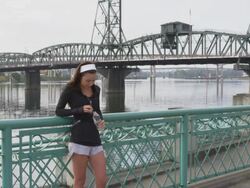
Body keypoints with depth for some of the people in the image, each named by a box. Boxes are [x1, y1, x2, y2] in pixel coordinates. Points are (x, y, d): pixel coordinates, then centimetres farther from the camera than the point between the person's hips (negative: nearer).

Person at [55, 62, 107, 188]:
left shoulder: (96, 90, 10)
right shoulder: (70, 90, -4)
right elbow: (58, 111, 0)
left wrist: (101, 119, 1)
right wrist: (79, 110, -14)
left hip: (95, 139, 5)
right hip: (79, 140, -5)